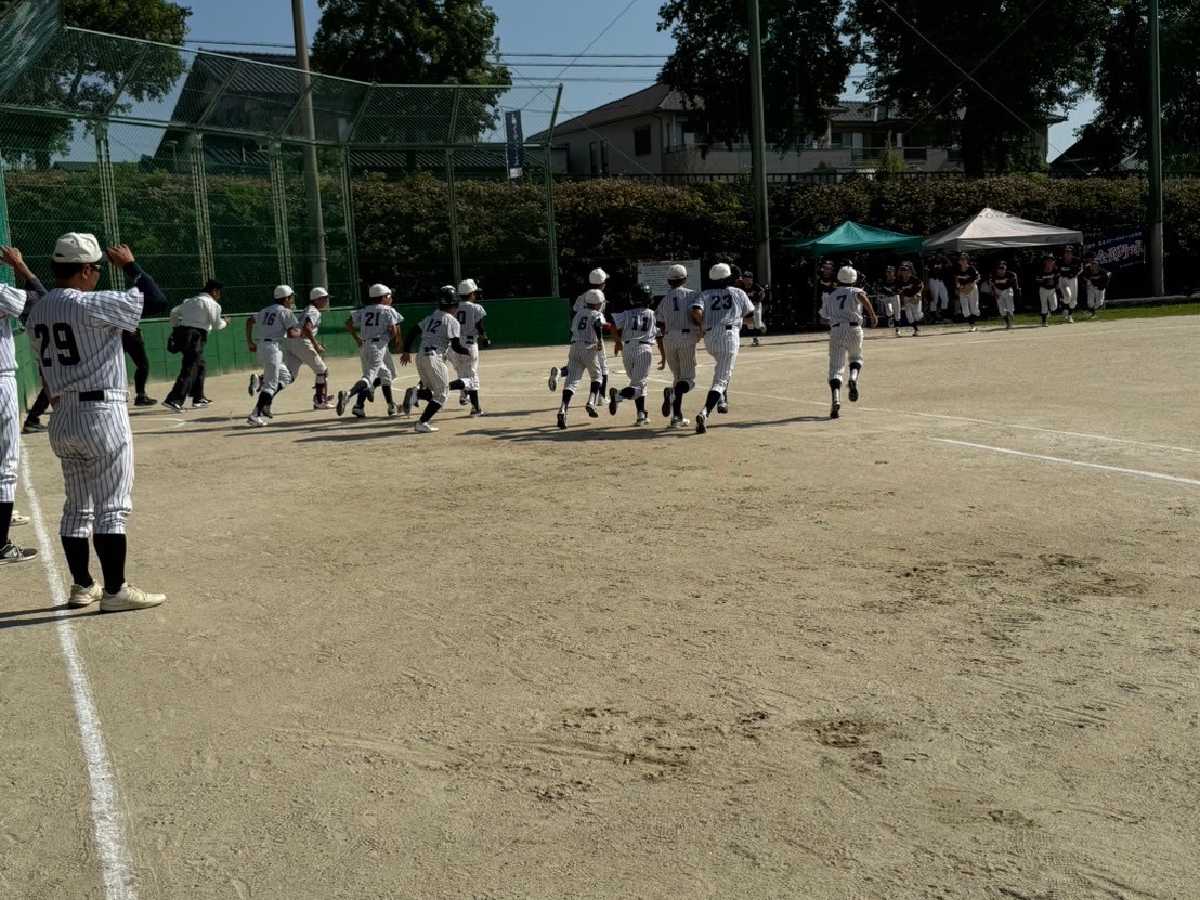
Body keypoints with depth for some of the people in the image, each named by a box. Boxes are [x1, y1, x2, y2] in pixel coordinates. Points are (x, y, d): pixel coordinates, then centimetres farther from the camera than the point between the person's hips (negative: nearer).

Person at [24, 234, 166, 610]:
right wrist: (130, 264, 2)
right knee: (112, 507, -3)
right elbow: (156, 298, -12)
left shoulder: (38, 311, 10)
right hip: (101, 414, -8)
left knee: (77, 507, 15)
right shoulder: (92, 304, -15)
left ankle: (82, 586, 21)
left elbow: (45, 369, 16)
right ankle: (115, 590, 0)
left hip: (61, 418, 8)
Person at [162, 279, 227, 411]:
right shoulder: (212, 304, -1)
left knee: (200, 365, 22)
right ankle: (173, 400, -24)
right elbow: (217, 325, -3)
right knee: (189, 369, -12)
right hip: (195, 335, -9)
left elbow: (174, 312, 21)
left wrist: (175, 329, 27)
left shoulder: (190, 301, 21)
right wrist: (225, 322, 17)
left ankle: (198, 398, 27)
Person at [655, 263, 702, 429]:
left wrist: (663, 356, 16)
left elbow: (659, 331, 12)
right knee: (688, 379, 0)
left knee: (678, 377, 18)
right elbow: (696, 312, -16)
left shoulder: (664, 300, 16)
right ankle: (672, 393, -33)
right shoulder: (693, 295, 6)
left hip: (668, 340, 4)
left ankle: (677, 416, 11)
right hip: (687, 338, -4)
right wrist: (702, 327, 4)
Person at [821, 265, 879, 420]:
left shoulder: (830, 297, 21)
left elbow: (824, 316, 21)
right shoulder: (855, 291, 12)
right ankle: (853, 379, -8)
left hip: (836, 330, 1)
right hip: (854, 328, -1)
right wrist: (873, 314, -17)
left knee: (836, 367, -3)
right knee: (856, 358, 25)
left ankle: (836, 399, -24)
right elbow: (862, 296, -12)